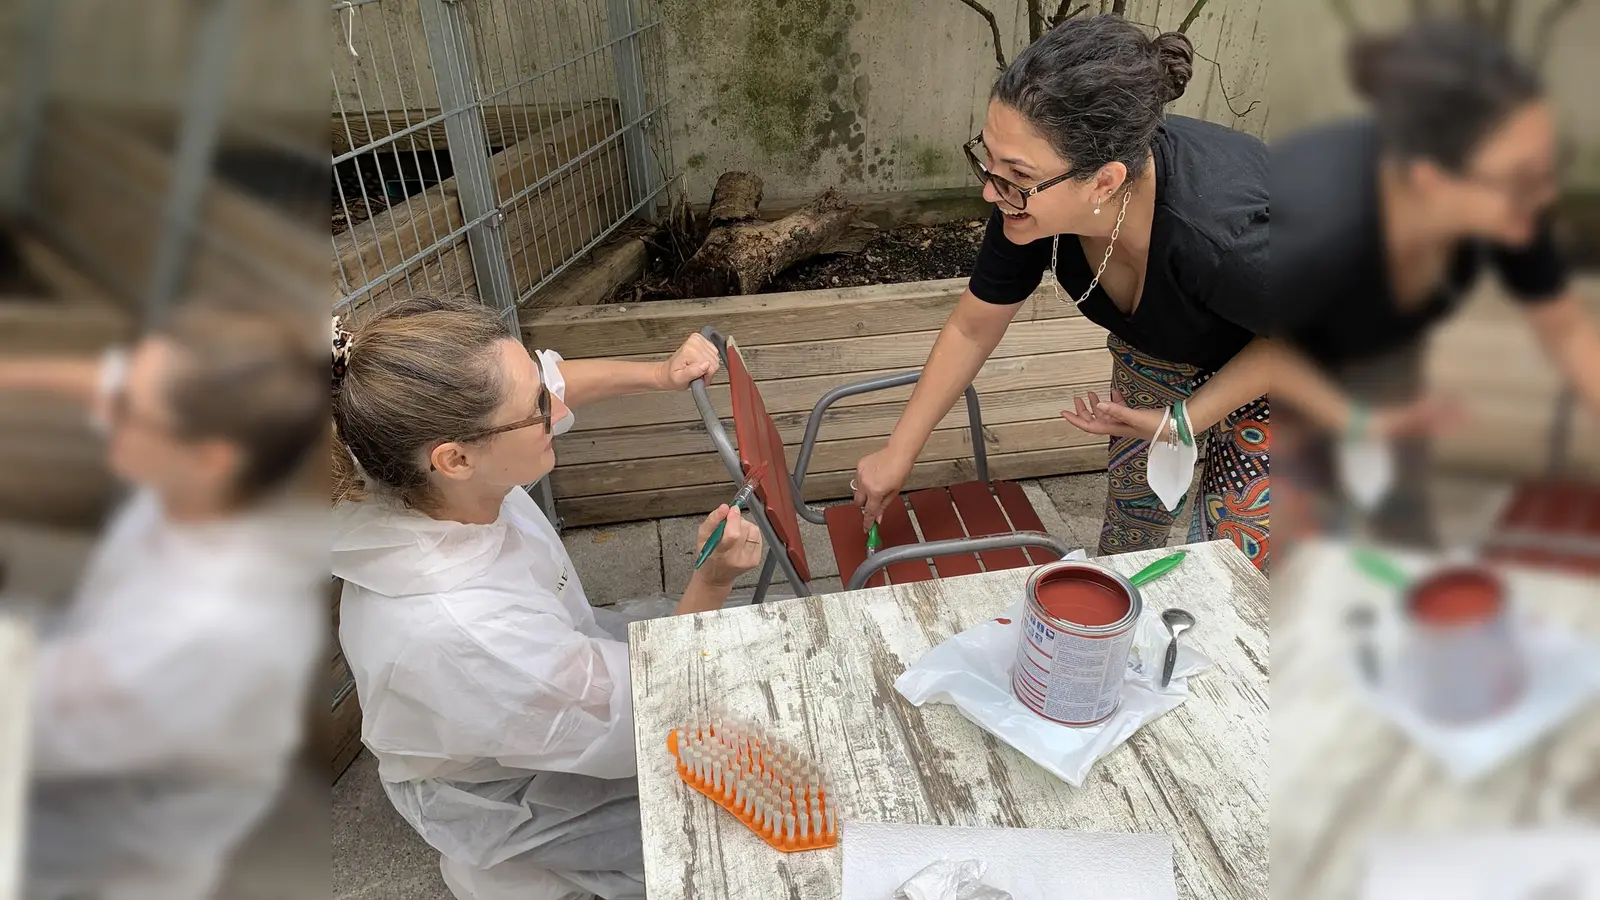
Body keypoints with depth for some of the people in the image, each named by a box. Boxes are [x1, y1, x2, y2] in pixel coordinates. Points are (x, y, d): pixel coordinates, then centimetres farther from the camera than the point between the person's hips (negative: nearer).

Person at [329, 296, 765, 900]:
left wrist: (657, 374, -17)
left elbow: (552, 378, -4)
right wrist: (711, 585, -34)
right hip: (513, 799, -6)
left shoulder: (428, 474, -25)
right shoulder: (458, 630, -45)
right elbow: (645, 722, -29)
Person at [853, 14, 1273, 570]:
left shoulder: (1217, 234, -46)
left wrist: (1182, 420, -26)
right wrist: (898, 453, -6)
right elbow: (973, 327, -13)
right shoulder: (1034, 192, -30)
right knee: (1130, 520, 15)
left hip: (1271, 366, -4)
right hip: (1161, 342, 4)